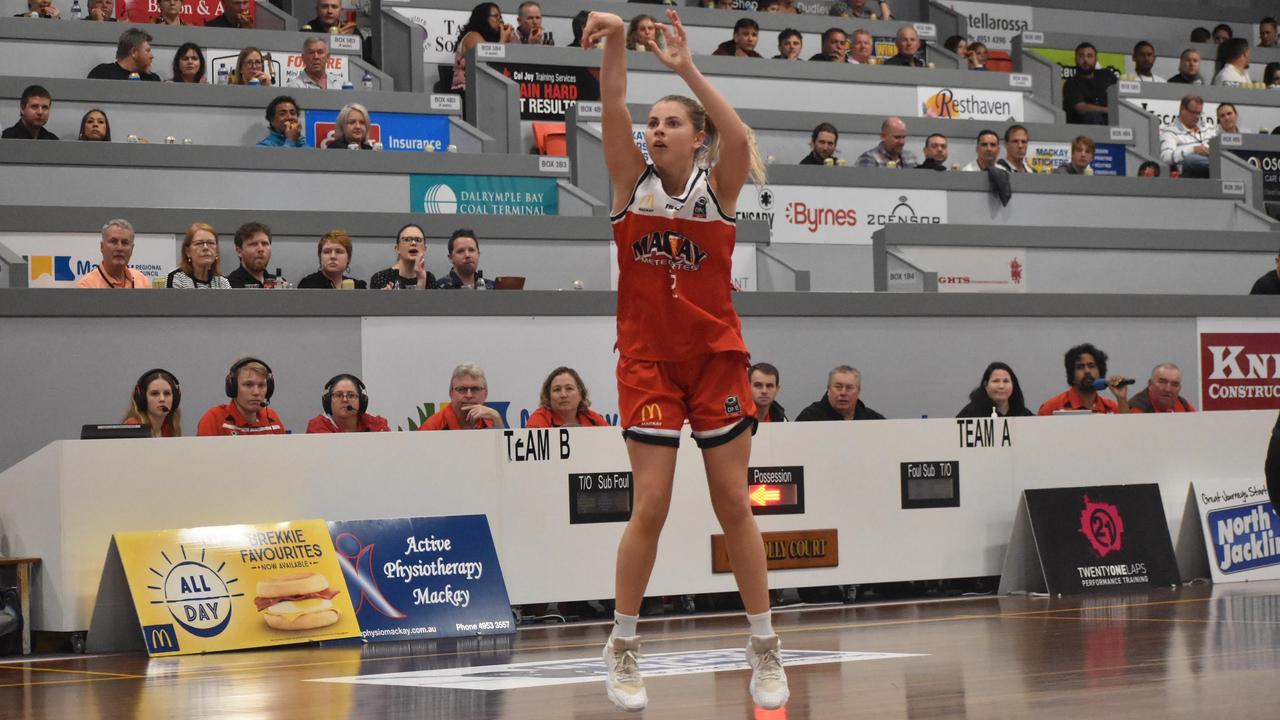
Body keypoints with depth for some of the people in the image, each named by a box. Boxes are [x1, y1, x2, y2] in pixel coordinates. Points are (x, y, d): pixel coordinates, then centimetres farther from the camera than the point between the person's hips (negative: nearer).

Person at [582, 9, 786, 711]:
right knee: (650, 507, -4)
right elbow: (612, 112, -16)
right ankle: (622, 648, 10)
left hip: (715, 356, 0)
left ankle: (765, 648, 13)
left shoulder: (718, 187, -2)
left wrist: (687, 69, -30)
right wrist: (613, 44, -31)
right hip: (648, 359, 0)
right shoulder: (633, 182, 1)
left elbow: (740, 139, -23)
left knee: (733, 503, 4)